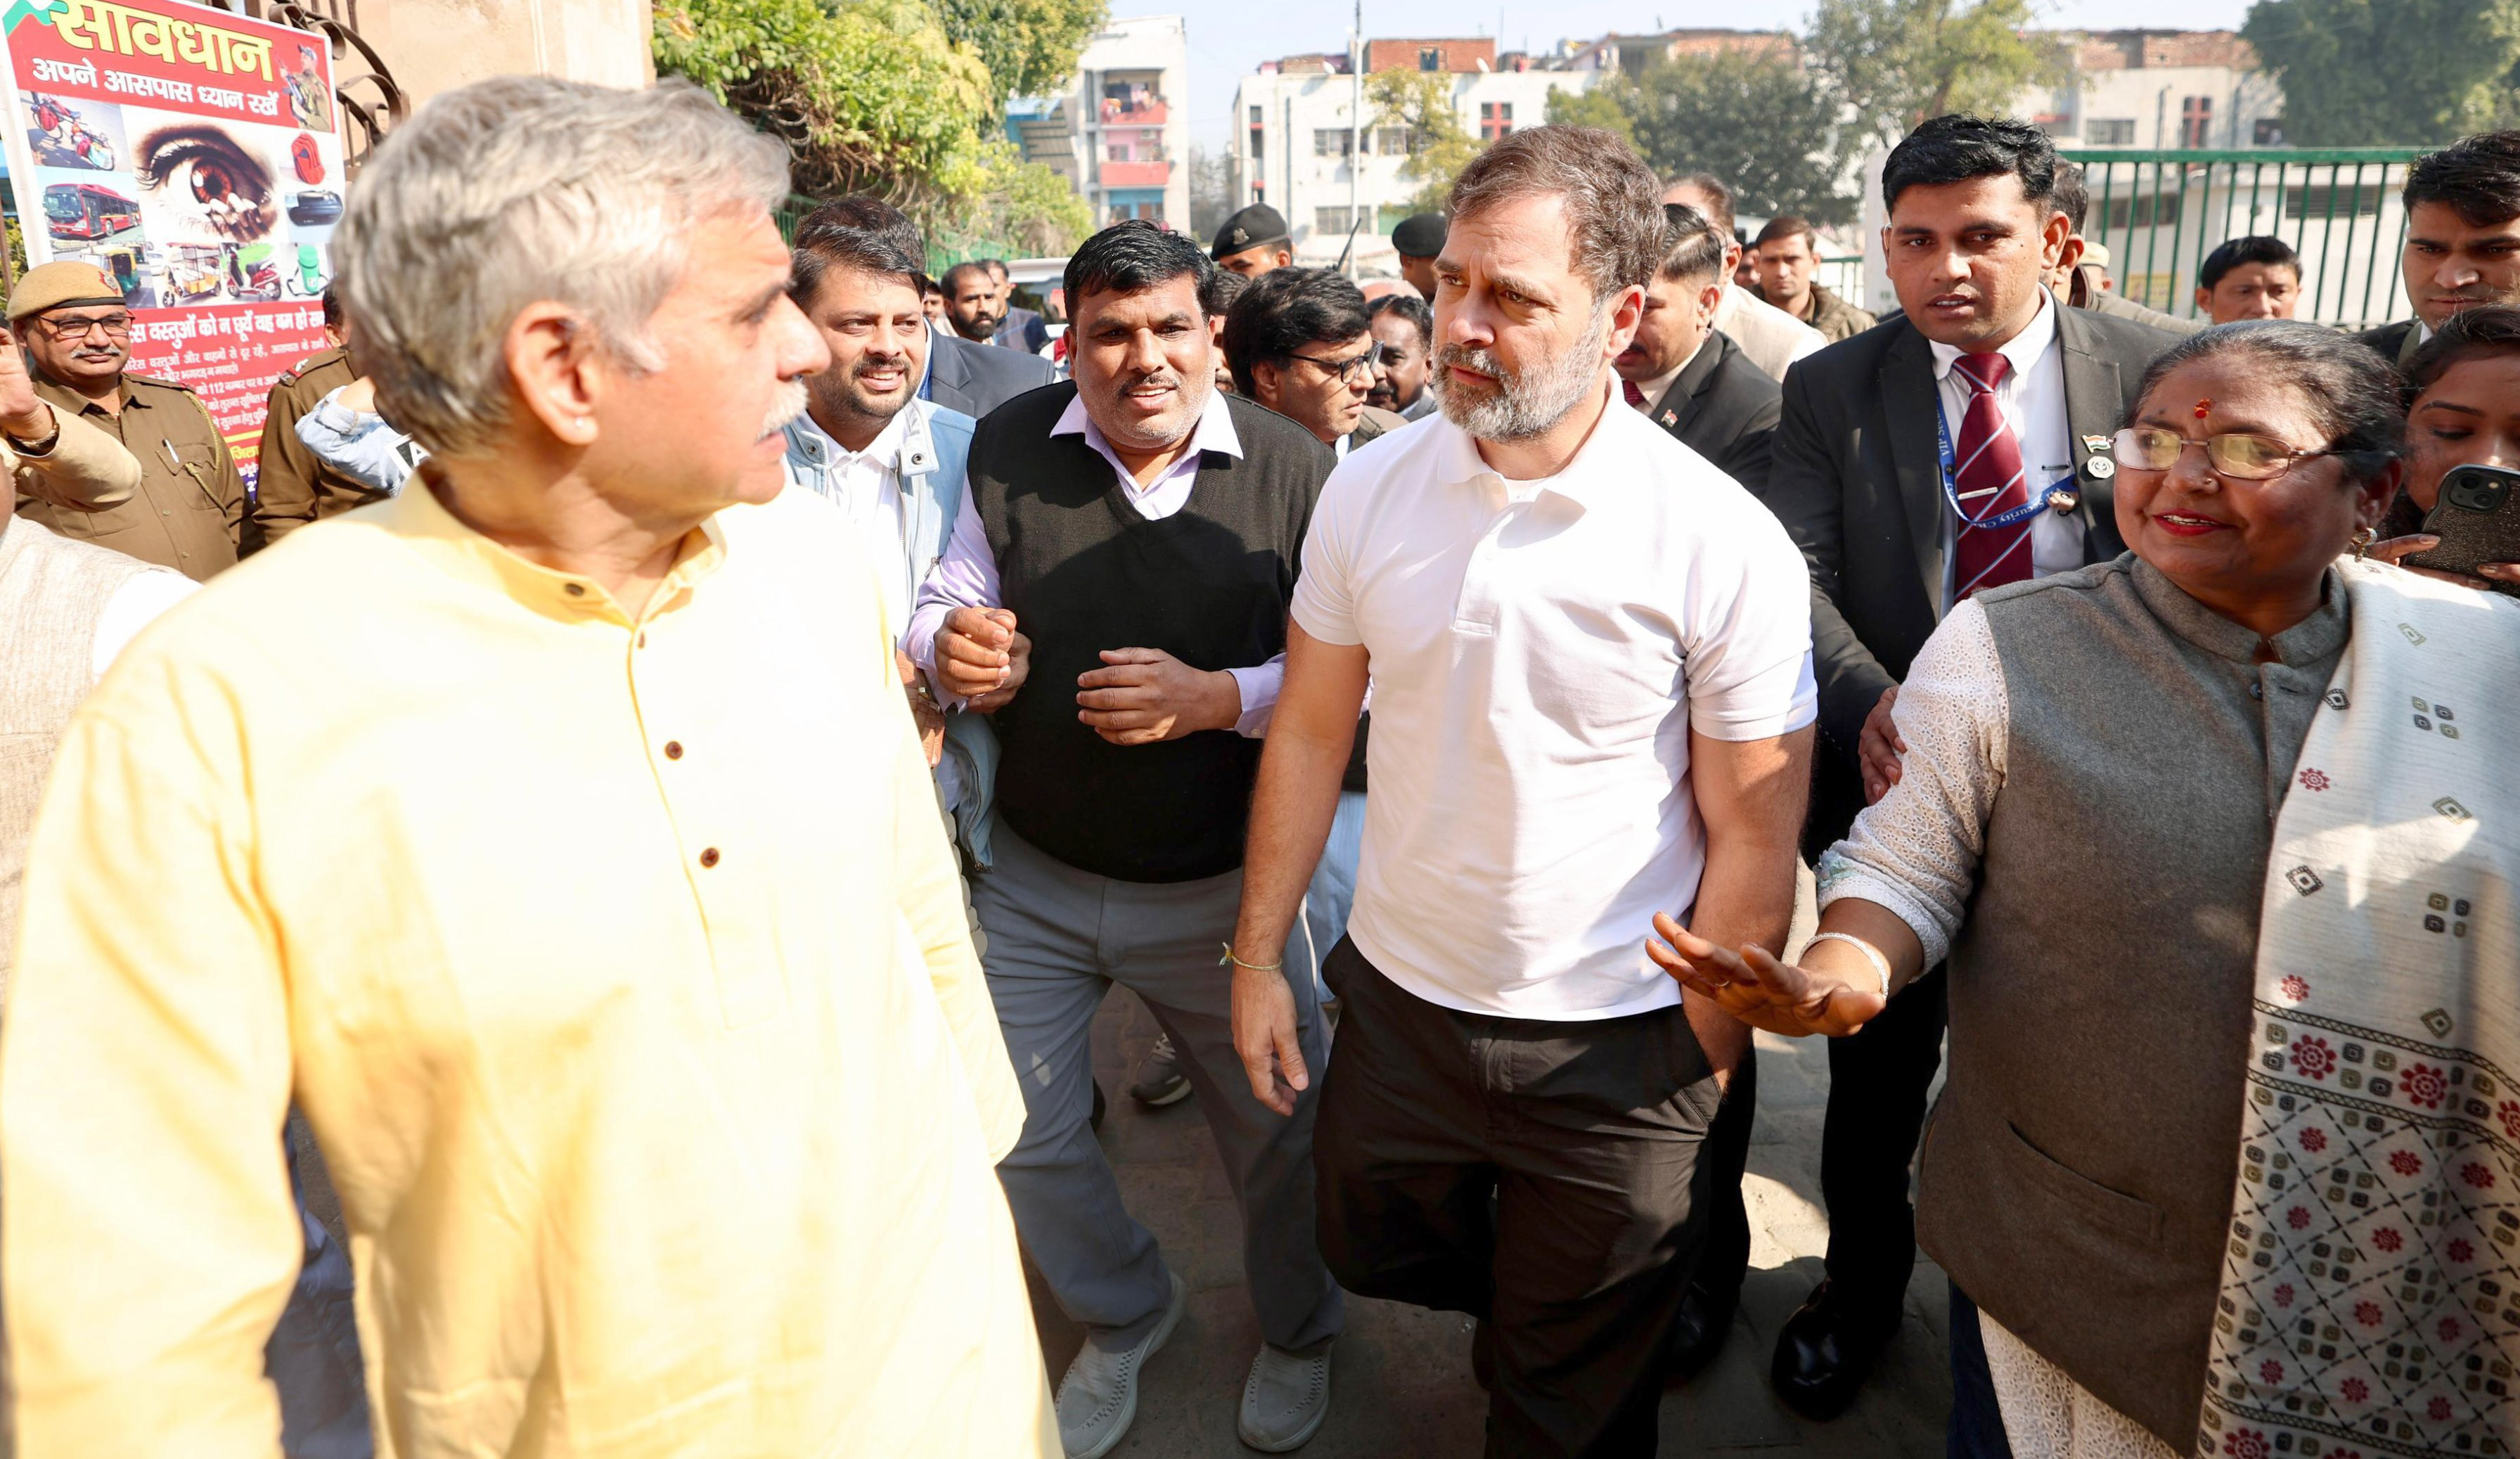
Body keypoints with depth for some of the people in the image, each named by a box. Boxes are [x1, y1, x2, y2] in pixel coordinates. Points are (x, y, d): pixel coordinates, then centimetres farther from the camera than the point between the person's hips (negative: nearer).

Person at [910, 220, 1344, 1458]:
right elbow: (946, 606, 5)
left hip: (1223, 889, -2)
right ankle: (1126, 1313, 48)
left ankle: (1298, 1333, 49)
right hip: (1034, 878, 3)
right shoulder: (1009, 447, -6)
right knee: (1018, 1137, 16)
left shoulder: (1295, 471, -13)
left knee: (1274, 1133, 16)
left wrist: (1220, 697, -25)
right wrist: (951, 646, -18)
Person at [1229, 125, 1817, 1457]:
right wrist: (1259, 958, 3)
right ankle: (1516, 1315, 57)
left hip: (1612, 1046, -3)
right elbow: (1311, 732, 2)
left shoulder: (1726, 544, -17)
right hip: (1395, 1000, 4)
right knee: (1377, 1258, 27)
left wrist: (1696, 1076, -7)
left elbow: (1752, 836, -10)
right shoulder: (1368, 489, -6)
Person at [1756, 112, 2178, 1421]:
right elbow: (1796, 576, -14)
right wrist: (1869, 703, -32)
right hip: (1895, 779, 0)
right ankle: (1860, 1292, 42)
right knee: (1876, 1068, 16)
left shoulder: (2151, 373, -2)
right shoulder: (1830, 392, -3)